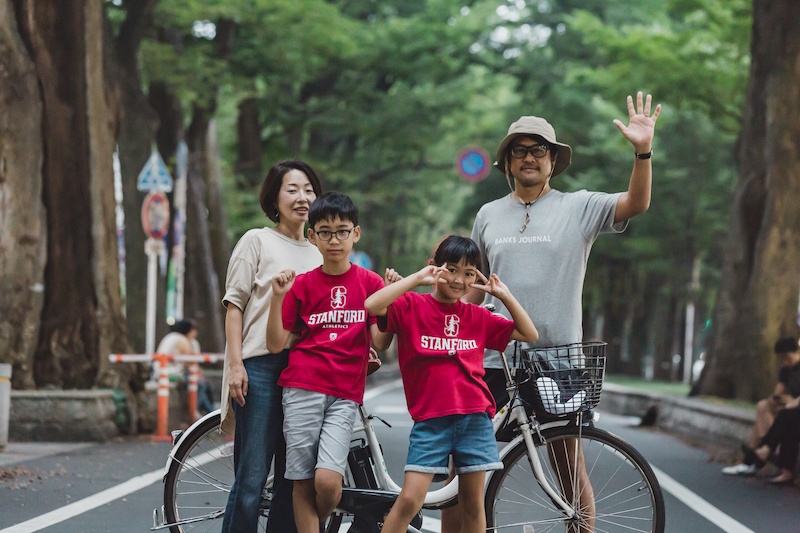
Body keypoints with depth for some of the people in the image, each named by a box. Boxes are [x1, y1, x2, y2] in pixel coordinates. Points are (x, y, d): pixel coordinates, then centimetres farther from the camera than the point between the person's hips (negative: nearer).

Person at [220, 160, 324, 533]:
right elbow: (234, 304, -1)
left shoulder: (318, 253, 18)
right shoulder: (257, 241, 3)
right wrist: (236, 363, -11)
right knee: (252, 478, -9)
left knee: (293, 481, 5)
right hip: (261, 366, -5)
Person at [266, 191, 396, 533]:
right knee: (303, 483, -3)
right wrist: (278, 297, -9)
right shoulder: (302, 284, 7)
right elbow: (276, 343, 3)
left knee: (328, 479, -15)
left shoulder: (370, 283, 6)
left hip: (345, 394, -1)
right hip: (302, 389, 1)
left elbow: (381, 343, -2)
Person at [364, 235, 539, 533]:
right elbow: (372, 305, -20)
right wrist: (418, 278, -15)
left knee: (473, 503, 9)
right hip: (430, 420, -4)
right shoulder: (412, 307, -1)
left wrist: (504, 295, 5)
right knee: (409, 500, -9)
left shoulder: (477, 317, 11)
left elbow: (529, 335, 15)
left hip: (475, 418, 4)